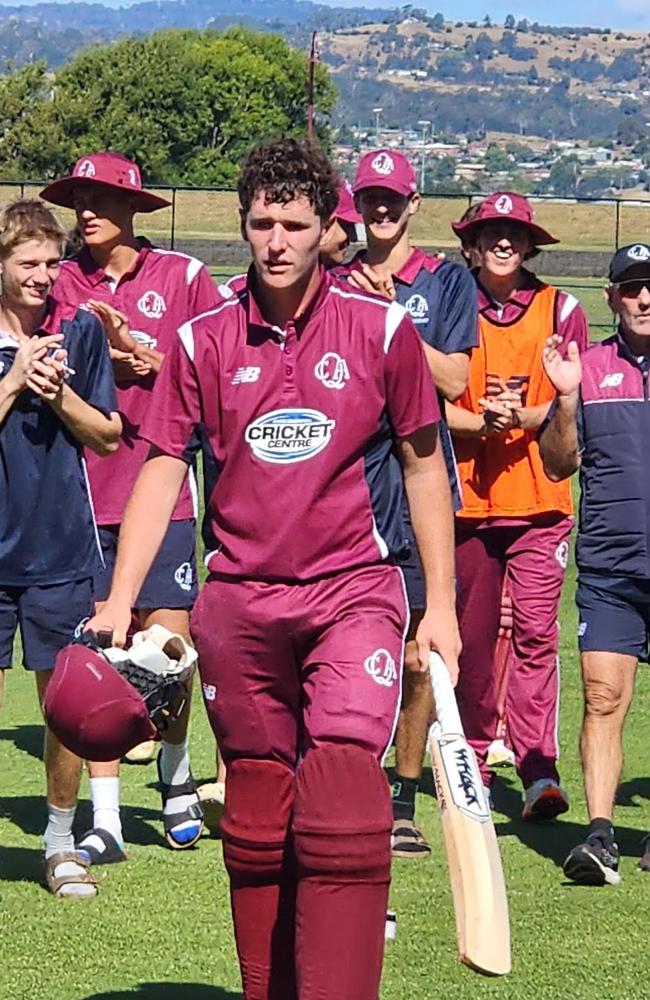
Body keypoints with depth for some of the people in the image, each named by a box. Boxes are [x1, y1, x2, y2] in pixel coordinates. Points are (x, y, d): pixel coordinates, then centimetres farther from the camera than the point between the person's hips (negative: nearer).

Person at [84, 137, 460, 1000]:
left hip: (353, 591, -2)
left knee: (343, 796, -19)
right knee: (256, 822, 8)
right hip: (239, 601, 2)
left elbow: (424, 464, 7)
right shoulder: (204, 340, 3)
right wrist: (118, 600, -5)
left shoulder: (382, 329, 0)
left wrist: (441, 605, 6)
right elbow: (163, 467, 5)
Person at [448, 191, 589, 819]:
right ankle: (473, 760, 19)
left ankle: (538, 769, -13)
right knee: (473, 634, 7)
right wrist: (481, 422, -15)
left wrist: (523, 417, -14)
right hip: (468, 496, 1)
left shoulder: (560, 311, 7)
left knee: (535, 632, -10)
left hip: (539, 500, -1)